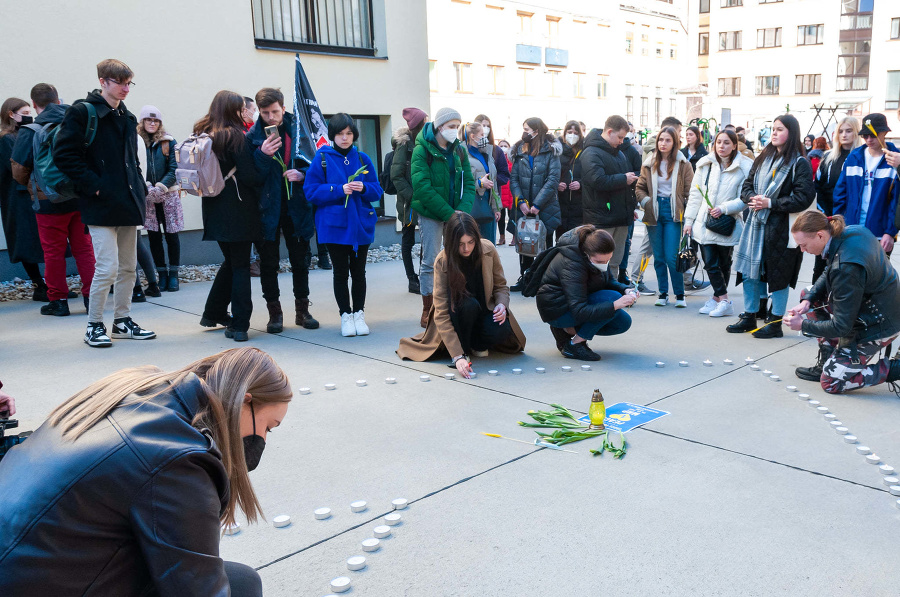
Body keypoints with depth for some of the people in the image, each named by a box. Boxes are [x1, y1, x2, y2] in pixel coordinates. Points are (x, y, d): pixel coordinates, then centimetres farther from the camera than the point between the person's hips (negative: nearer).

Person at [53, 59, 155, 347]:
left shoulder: (127, 117, 16)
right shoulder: (82, 112, -6)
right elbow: (64, 154, -12)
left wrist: (141, 190, 12)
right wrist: (94, 186, -16)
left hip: (127, 204, 7)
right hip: (102, 205, -7)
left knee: (128, 267, 11)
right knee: (107, 268, -9)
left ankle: (122, 321, 23)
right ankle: (94, 326, 6)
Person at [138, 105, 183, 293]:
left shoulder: (169, 142, 2)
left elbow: (174, 169, -3)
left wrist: (161, 187, -15)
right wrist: (147, 187, -15)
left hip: (169, 195, -1)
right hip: (147, 197, 1)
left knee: (171, 235, 1)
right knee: (154, 236, 4)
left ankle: (173, 275, 10)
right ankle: (162, 276, 12)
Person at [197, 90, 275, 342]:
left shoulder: (202, 134, 8)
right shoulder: (236, 137, -13)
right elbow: (251, 177, -15)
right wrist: (264, 154, -12)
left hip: (214, 209, 6)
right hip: (237, 211, -6)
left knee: (231, 261, 21)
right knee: (240, 265, 1)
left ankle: (213, 313, 28)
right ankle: (239, 325, 1)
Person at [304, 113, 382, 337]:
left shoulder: (362, 159, 7)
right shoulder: (322, 158, -1)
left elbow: (377, 191, 8)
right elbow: (311, 191, -7)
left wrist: (363, 188, -13)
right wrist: (339, 190, -17)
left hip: (360, 225, 2)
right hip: (334, 226, -2)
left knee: (358, 272, 8)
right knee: (340, 272, 5)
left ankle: (359, 314, 19)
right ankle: (346, 315, 18)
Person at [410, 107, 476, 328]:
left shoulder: (458, 151, 10)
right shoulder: (422, 151, -7)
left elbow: (469, 183, 6)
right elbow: (422, 188, -17)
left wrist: (463, 210, -13)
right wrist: (449, 214, -18)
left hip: (455, 215, 5)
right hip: (431, 215, -5)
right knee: (430, 262, 0)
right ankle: (427, 312, 10)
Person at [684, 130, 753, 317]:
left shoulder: (744, 167, -4)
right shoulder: (705, 164, 5)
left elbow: (744, 199, -6)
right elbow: (695, 194, 7)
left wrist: (724, 208, -18)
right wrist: (689, 220, 4)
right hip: (704, 223, 2)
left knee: (724, 263, 8)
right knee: (710, 263, -4)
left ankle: (717, 298, 19)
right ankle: (724, 300, 3)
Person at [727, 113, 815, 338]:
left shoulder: (799, 163, -7)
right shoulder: (763, 158, 12)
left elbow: (804, 198, -14)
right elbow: (746, 185, 15)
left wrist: (770, 203, -17)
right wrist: (753, 199, -7)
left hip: (781, 228, -6)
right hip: (756, 224, 6)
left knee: (778, 275, 2)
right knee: (750, 271, 10)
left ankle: (775, 323, 13)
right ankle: (749, 317, 23)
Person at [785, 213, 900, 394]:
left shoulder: (846, 267, -33)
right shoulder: (851, 232, -7)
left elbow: (841, 327, -25)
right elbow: (828, 274, 11)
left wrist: (803, 324, -12)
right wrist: (807, 300, -2)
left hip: (878, 324, -9)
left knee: (830, 382, -2)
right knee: (809, 295, 13)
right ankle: (827, 363, 16)